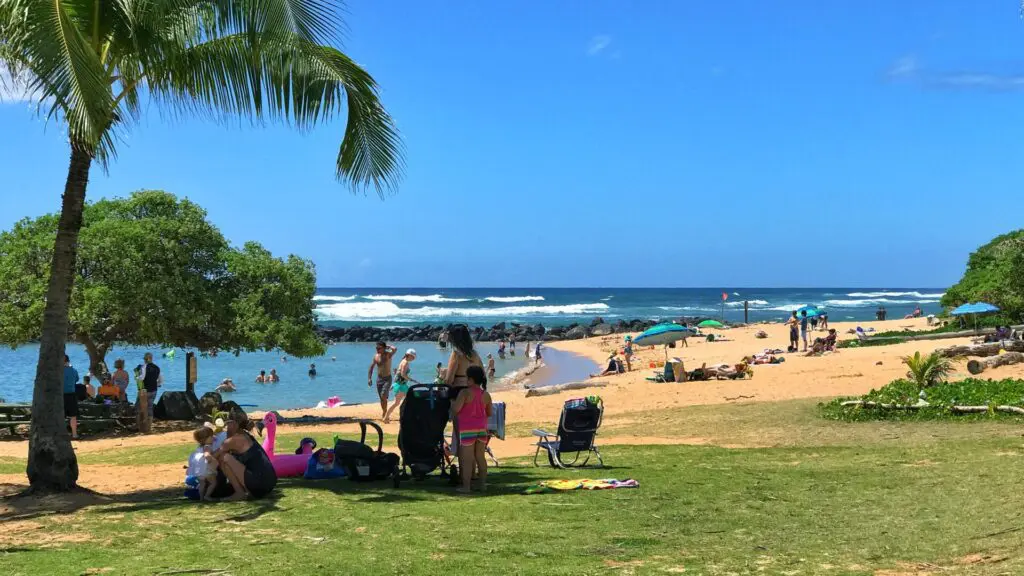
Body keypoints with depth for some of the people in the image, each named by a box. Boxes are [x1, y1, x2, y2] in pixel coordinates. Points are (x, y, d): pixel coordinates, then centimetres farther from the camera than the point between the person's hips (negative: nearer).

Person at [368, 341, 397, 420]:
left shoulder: (388, 355, -9)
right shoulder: (376, 356, 2)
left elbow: (395, 349, -31)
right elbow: (371, 367, 10)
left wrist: (388, 346, -13)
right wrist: (369, 378, 4)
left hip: (387, 379, -4)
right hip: (379, 379, 5)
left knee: (383, 396, -19)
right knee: (381, 398, 8)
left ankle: (384, 413, -8)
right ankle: (384, 412, 21)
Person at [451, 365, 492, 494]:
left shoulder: (465, 393, -14)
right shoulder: (486, 395, 4)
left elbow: (455, 409, -24)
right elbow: (489, 413, 13)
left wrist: (452, 403, -2)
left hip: (467, 429, -6)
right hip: (482, 429, 6)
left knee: (467, 459, -1)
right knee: (481, 457, 13)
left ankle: (466, 486, 1)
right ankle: (483, 484, 16)